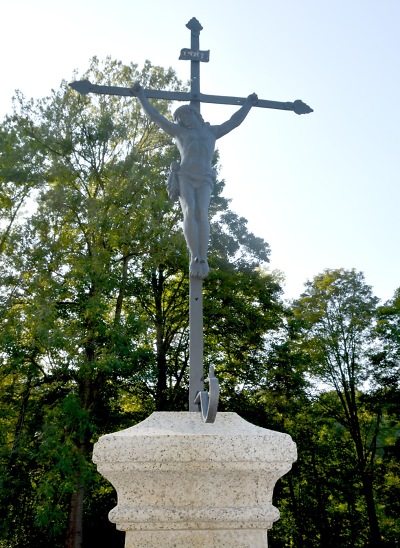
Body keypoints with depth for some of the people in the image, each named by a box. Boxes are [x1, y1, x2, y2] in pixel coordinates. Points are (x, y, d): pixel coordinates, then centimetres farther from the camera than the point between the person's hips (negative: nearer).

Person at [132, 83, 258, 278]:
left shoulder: (211, 131, 29)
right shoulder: (179, 131, 26)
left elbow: (234, 121, 38)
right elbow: (155, 115, 29)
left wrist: (248, 104, 46)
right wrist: (141, 95, 32)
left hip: (204, 179, 0)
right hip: (184, 176, 0)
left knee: (202, 213, -23)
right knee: (189, 212, -24)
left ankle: (203, 260, -30)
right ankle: (195, 258, -28)